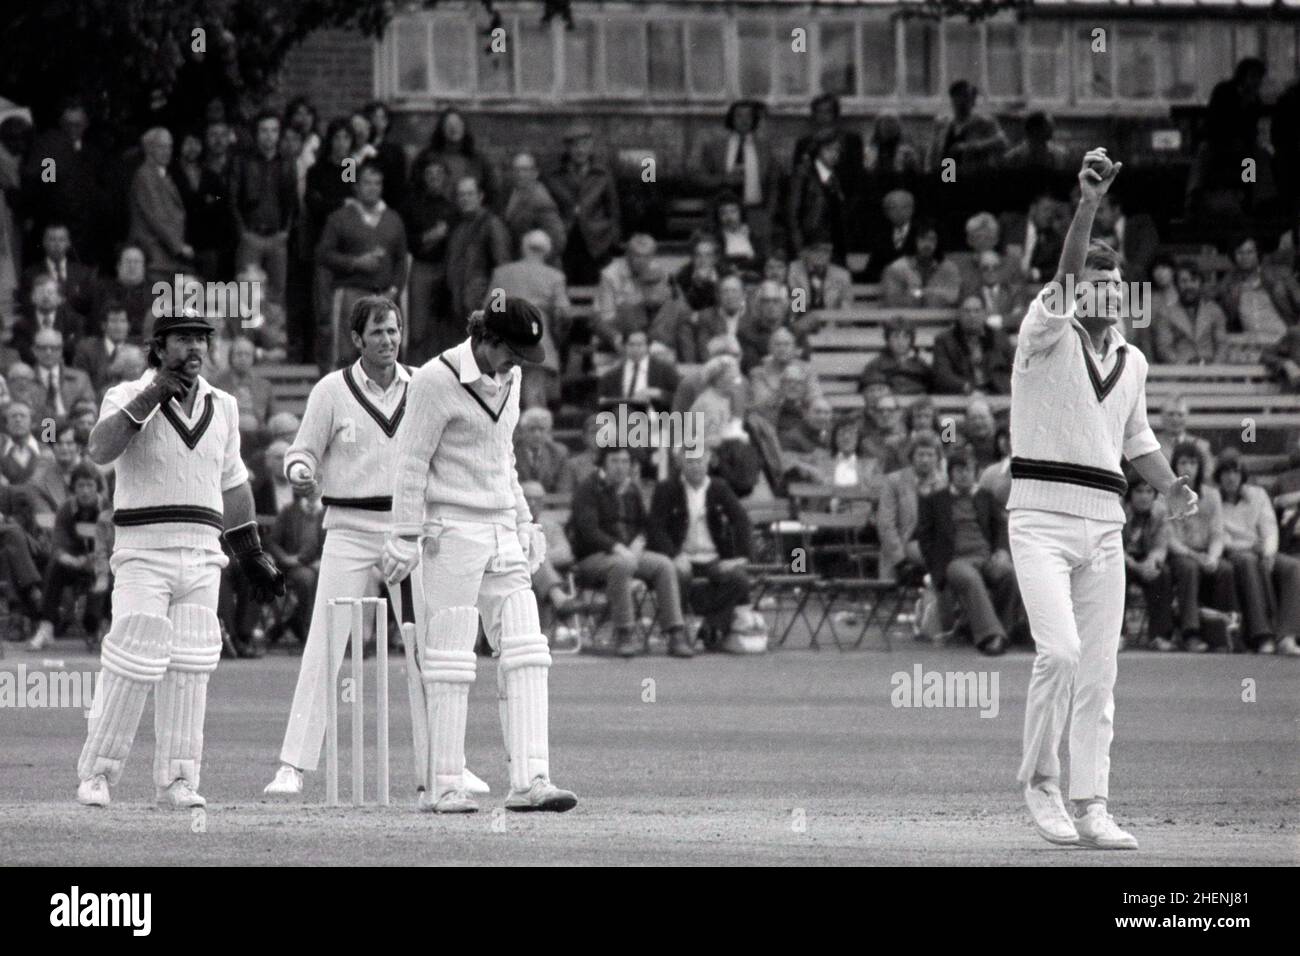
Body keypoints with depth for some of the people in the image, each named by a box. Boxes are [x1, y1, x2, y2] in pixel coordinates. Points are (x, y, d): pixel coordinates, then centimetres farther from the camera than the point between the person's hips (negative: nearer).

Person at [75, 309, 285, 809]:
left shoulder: (221, 406, 14)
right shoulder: (127, 397, -2)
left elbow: (231, 483, 22)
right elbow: (100, 449, -22)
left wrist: (252, 552, 22)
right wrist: (148, 399, -28)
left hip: (202, 556, 5)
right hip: (143, 552, -5)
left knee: (190, 667, 0)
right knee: (133, 664, -10)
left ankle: (177, 779, 3)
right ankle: (97, 773, 0)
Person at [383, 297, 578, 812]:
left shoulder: (507, 380, 12)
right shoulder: (436, 379, -11)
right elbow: (412, 462, -10)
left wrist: (522, 522, 21)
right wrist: (405, 538, -13)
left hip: (502, 533, 7)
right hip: (451, 532, -7)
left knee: (526, 654, -2)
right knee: (450, 660, -5)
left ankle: (529, 780, -6)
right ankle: (444, 787, 0)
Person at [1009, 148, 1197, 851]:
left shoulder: (1132, 362, 16)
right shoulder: (1047, 336, -3)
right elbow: (1064, 277, -20)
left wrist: (1169, 486, 9)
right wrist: (1088, 206, -35)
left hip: (1103, 525, 6)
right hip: (1041, 516, -6)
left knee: (1098, 669, 4)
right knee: (1060, 651, -19)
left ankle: (1091, 806, 8)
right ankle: (1038, 779, 0)